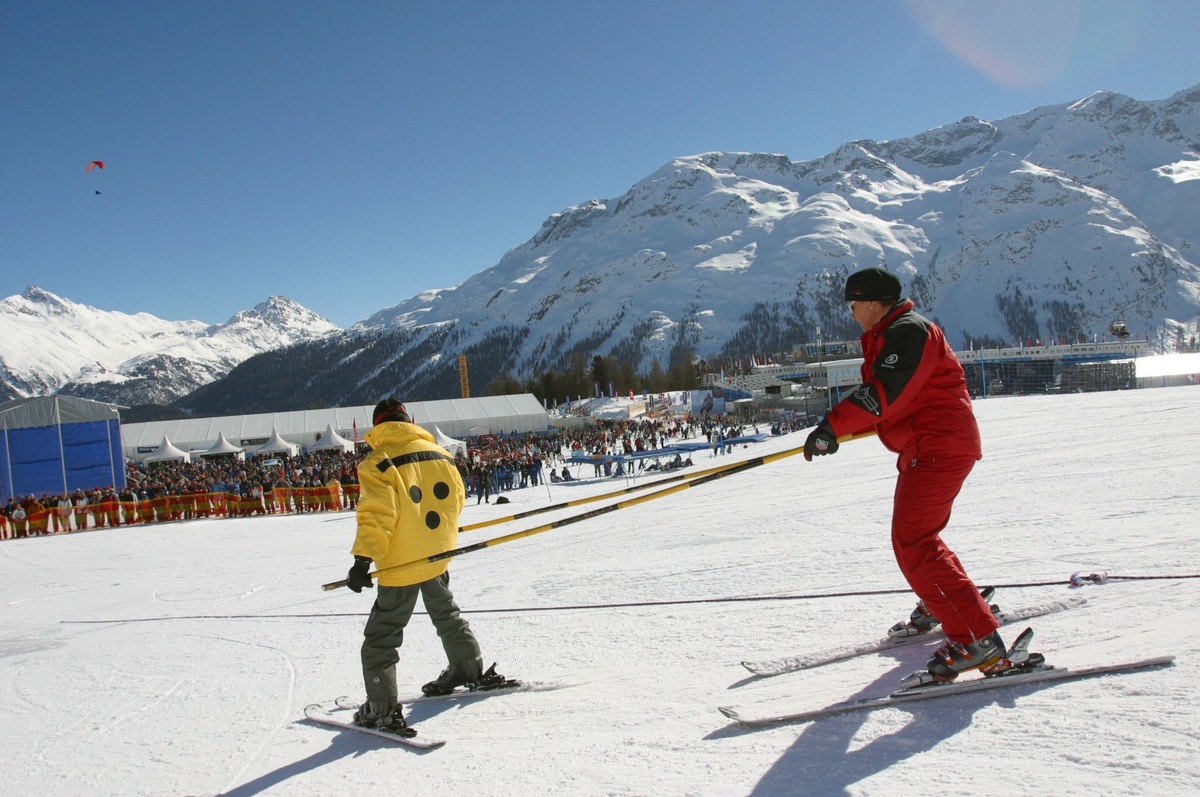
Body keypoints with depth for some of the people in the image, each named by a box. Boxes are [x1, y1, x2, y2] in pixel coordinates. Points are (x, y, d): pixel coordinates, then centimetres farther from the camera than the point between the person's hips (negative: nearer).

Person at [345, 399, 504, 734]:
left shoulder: (377, 463, -14)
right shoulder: (440, 454, 4)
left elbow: (376, 515, -22)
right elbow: (456, 499, 14)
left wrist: (362, 558, -22)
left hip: (400, 565, -6)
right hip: (438, 557, 6)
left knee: (380, 637, 1)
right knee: (446, 614, 29)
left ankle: (382, 709, -3)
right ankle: (470, 670, 42)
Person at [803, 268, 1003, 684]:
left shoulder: (909, 331, -15)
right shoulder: (887, 337, 19)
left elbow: (884, 393, -29)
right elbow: (883, 404, 18)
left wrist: (832, 426, -34)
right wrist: (838, 429, 7)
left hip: (939, 448, -11)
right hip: (924, 448, 11)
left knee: (913, 544, -17)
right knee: (915, 537, 25)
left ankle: (977, 640, -19)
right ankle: (938, 608, 47)